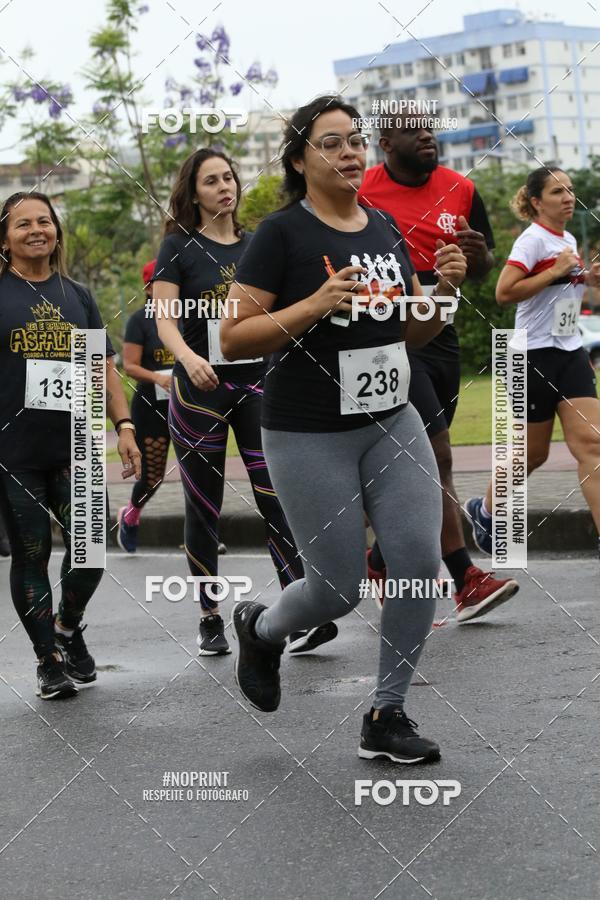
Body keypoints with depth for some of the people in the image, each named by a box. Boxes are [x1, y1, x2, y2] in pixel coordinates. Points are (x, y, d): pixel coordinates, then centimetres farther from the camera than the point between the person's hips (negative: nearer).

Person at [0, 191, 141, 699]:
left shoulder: (77, 296, 13)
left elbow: (103, 368, 16)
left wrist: (124, 425, 6)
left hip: (72, 446, 3)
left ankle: (69, 625, 20)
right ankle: (49, 659, 13)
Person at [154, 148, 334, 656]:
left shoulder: (257, 246, 10)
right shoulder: (180, 246, 0)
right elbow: (164, 319, -10)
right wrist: (189, 358, -29)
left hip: (257, 384, 2)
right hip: (200, 389, -2)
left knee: (277, 497, -8)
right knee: (204, 508, 5)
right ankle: (210, 618, 14)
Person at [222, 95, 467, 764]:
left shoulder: (385, 228, 8)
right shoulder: (282, 233, -11)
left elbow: (411, 332, 17)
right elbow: (232, 339, -13)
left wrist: (442, 290, -4)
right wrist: (315, 305, -24)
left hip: (392, 424, 6)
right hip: (309, 436, -5)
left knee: (420, 565, -5)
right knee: (339, 589, 0)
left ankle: (386, 717, 10)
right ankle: (259, 628, 34)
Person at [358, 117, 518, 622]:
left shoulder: (460, 190, 6)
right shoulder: (361, 195, -8)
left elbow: (482, 272, 13)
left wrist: (478, 254, -9)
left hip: (442, 338, 6)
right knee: (437, 456, -14)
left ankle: (382, 561, 30)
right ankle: (466, 581, -13)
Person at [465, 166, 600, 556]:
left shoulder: (568, 240, 14)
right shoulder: (533, 239, -11)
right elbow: (505, 292, -21)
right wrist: (557, 271, -21)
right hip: (536, 357, -7)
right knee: (533, 453, 5)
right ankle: (485, 510, 31)